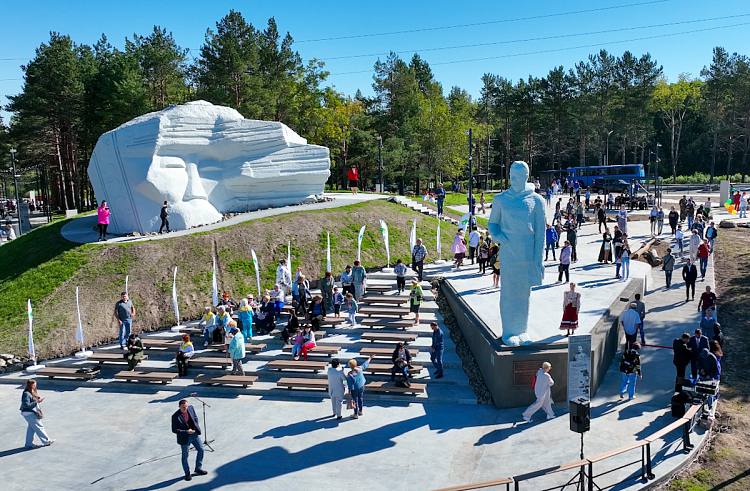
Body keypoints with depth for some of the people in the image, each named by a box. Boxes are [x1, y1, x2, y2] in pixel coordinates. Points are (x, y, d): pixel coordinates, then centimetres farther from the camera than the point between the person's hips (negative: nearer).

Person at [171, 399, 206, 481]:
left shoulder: (191, 408, -8)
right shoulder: (175, 416, -21)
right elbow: (174, 430, -17)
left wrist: (196, 427, -6)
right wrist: (187, 431, -23)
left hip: (195, 434, 5)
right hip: (185, 437, -5)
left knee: (201, 450, 12)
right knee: (185, 456, 10)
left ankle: (198, 469, 31)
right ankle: (187, 474, 29)